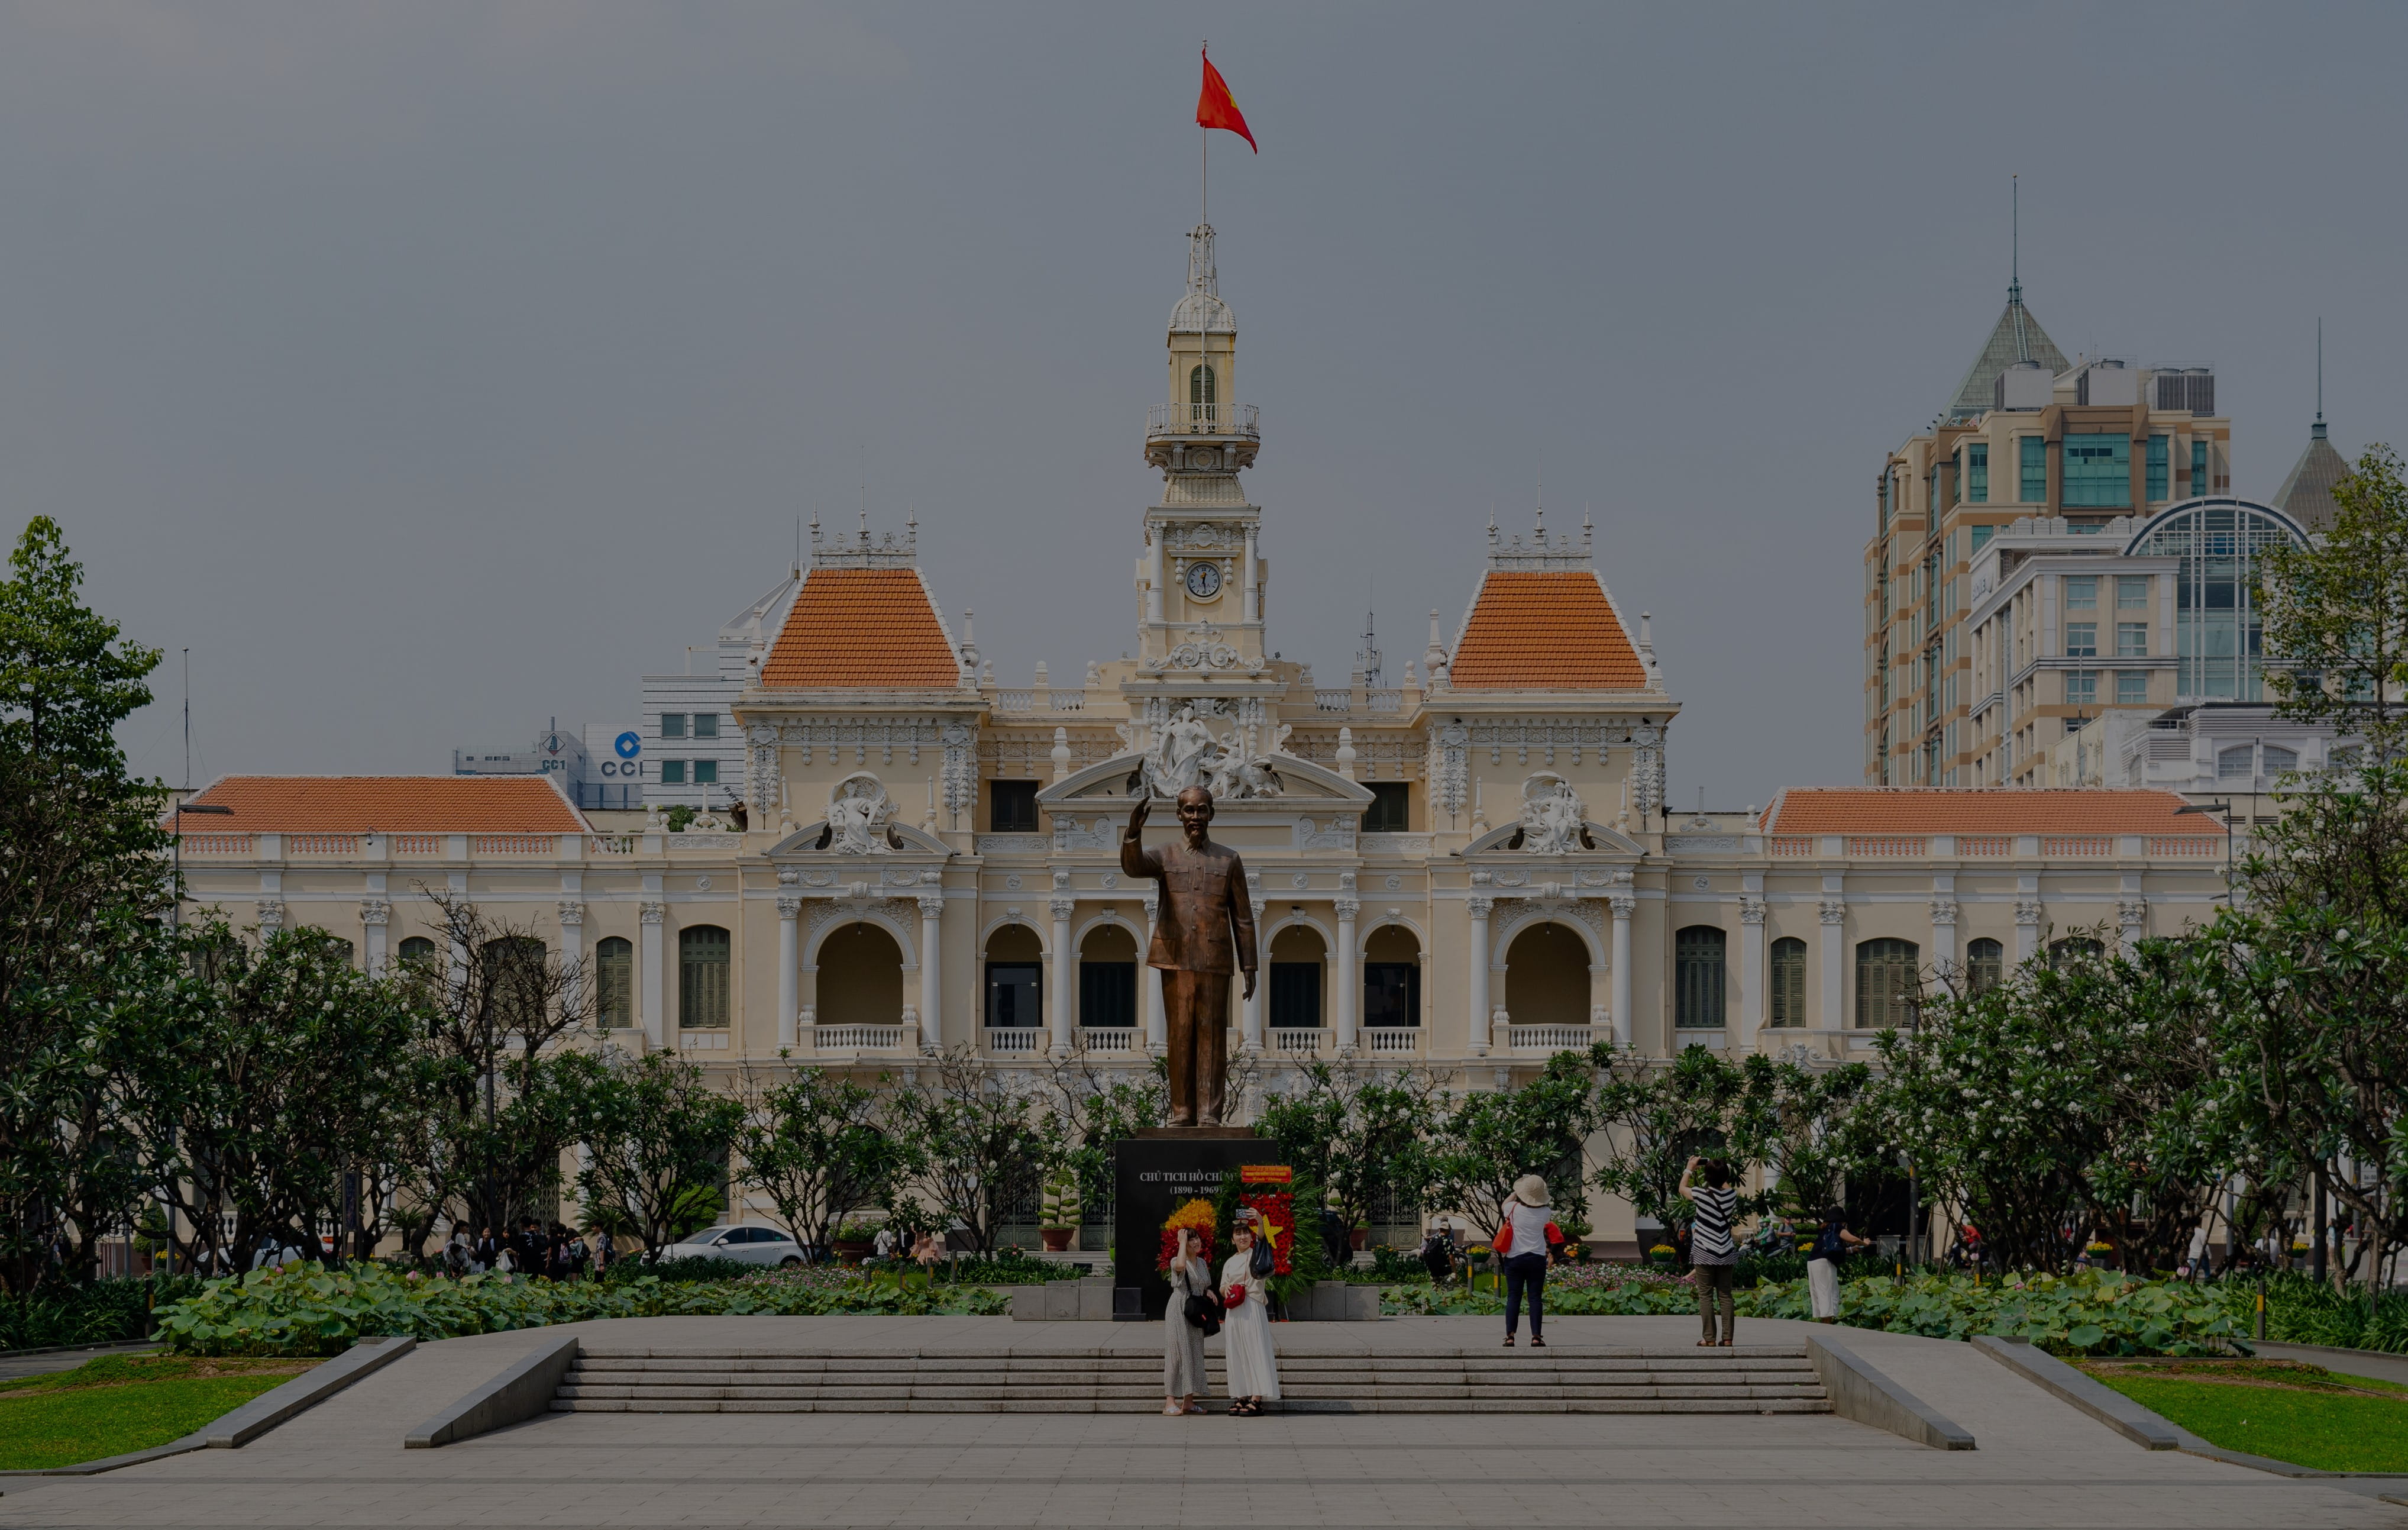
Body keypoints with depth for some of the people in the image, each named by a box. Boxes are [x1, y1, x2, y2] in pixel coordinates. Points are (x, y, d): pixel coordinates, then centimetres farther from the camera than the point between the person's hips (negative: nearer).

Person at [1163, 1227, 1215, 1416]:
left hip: (1195, 1313, 7)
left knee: (1194, 1353, 8)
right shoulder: (1177, 1262, -8)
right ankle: (1170, 1402, -11)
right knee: (1177, 1352, -10)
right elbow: (1180, 1266, -34)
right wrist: (1183, 1242, -22)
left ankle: (1188, 1401, 14)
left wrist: (1209, 1293, 2)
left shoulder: (1202, 1263, 14)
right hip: (1179, 1311, -7)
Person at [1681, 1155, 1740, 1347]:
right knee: (1725, 1296, 8)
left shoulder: (1702, 1194, -13)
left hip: (1705, 1254, -4)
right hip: (1727, 1254, 4)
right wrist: (1720, 1170, 22)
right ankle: (1728, 1338, 4)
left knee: (1706, 1296, 1)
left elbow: (1682, 1188, 8)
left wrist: (1690, 1169, 19)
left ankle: (1709, 1338, -4)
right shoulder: (1731, 1195, -2)